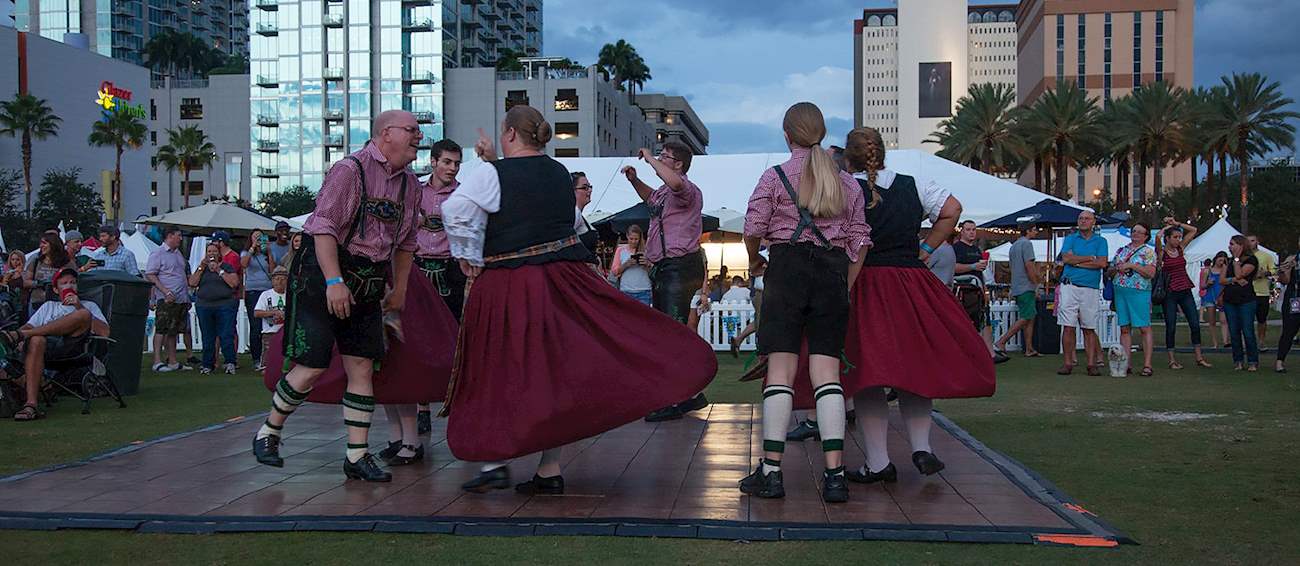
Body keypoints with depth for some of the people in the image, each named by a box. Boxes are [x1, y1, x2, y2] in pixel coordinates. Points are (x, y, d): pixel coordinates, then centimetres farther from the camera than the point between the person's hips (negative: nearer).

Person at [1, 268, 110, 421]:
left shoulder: (89, 305, 29)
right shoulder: (49, 306, 38)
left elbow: (104, 332, 10)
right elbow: (29, 326, 22)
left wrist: (79, 307, 4)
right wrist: (21, 331, -3)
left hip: (72, 345, -1)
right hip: (46, 345, 1)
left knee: (84, 315, -29)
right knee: (36, 341, -37)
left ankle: (21, 335, -28)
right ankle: (31, 404, -47)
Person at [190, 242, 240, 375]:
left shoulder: (227, 267, 8)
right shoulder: (201, 268, 18)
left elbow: (234, 283, -7)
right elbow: (192, 283, 5)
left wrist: (219, 270, -8)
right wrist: (201, 268, -1)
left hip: (225, 305, -3)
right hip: (204, 306, 3)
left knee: (226, 336, -10)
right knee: (207, 338, 4)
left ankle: (230, 363, -7)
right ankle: (208, 364, 10)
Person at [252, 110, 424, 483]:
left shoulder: (410, 185, 11)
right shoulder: (350, 169, -13)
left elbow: (406, 242, 22)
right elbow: (324, 226, -19)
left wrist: (399, 290, 21)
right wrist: (334, 281, -25)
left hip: (368, 284, 7)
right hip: (322, 274, -7)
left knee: (362, 368, 3)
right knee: (312, 367, -7)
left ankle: (358, 456, 8)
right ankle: (268, 432, 16)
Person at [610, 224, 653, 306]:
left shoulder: (645, 250, 7)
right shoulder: (620, 250, 8)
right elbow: (614, 271, 5)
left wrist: (647, 264, -12)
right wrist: (626, 265, -11)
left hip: (643, 292, 0)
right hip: (626, 292, 0)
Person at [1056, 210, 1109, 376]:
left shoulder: (1100, 241, 11)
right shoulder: (1070, 239, 12)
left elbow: (1102, 263, -6)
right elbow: (1066, 258, -6)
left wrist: (1077, 262, -6)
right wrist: (1089, 258, -5)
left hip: (1091, 289, 0)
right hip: (1069, 287, 0)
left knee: (1089, 329, 2)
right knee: (1068, 327, -4)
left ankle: (1092, 364, 4)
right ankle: (1068, 363, 0)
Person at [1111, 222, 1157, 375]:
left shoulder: (1148, 252, 1)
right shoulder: (1121, 250, 17)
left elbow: (1151, 273, -11)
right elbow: (1110, 270, 23)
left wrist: (1131, 265, -14)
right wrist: (1117, 268, 1)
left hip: (1139, 292, -5)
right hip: (1120, 292, 5)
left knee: (1144, 328, -5)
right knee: (1124, 328, 5)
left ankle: (1147, 365, -3)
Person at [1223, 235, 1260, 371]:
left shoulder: (1251, 260, -3)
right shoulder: (1230, 261, 17)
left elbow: (1239, 274, -15)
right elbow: (1222, 280, 14)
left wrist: (1236, 258, -9)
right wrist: (1233, 279, -2)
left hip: (1246, 300, -6)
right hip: (1229, 301, 6)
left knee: (1247, 332, -7)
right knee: (1234, 332, 4)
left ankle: (1253, 362, 0)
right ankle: (1238, 361, 10)